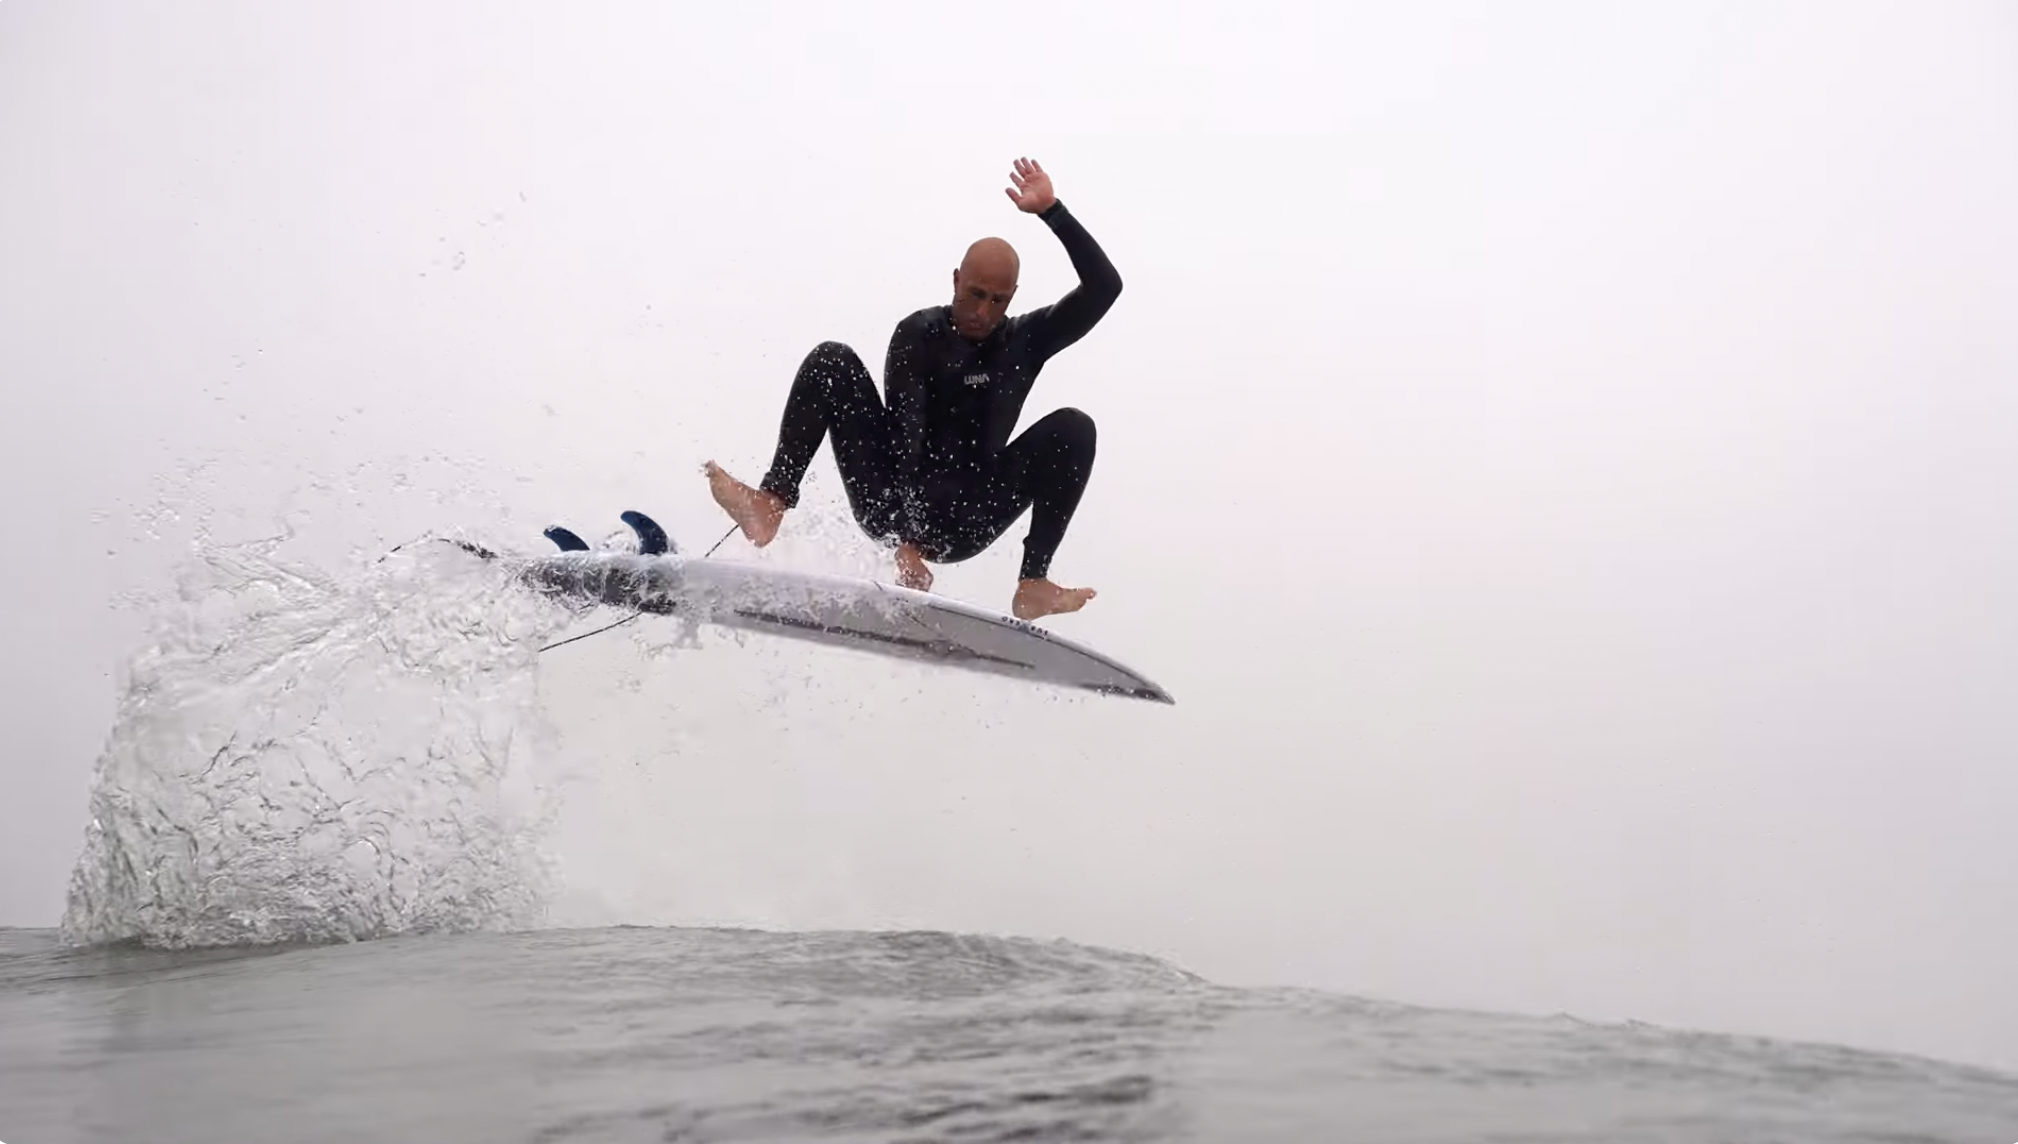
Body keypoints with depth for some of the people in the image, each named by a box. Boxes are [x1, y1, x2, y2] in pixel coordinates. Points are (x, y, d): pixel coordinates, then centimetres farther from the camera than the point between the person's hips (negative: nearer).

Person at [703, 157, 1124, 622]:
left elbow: (1105, 286, -7)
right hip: (894, 506, -1)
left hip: (962, 526, 1)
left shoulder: (1026, 341, 6)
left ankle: (1033, 583, -27)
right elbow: (904, 436, -15)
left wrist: (1052, 211, -15)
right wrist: (907, 540, -28)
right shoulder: (919, 334, -3)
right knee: (832, 359, -15)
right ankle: (772, 504, -32)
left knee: (1072, 426, -17)